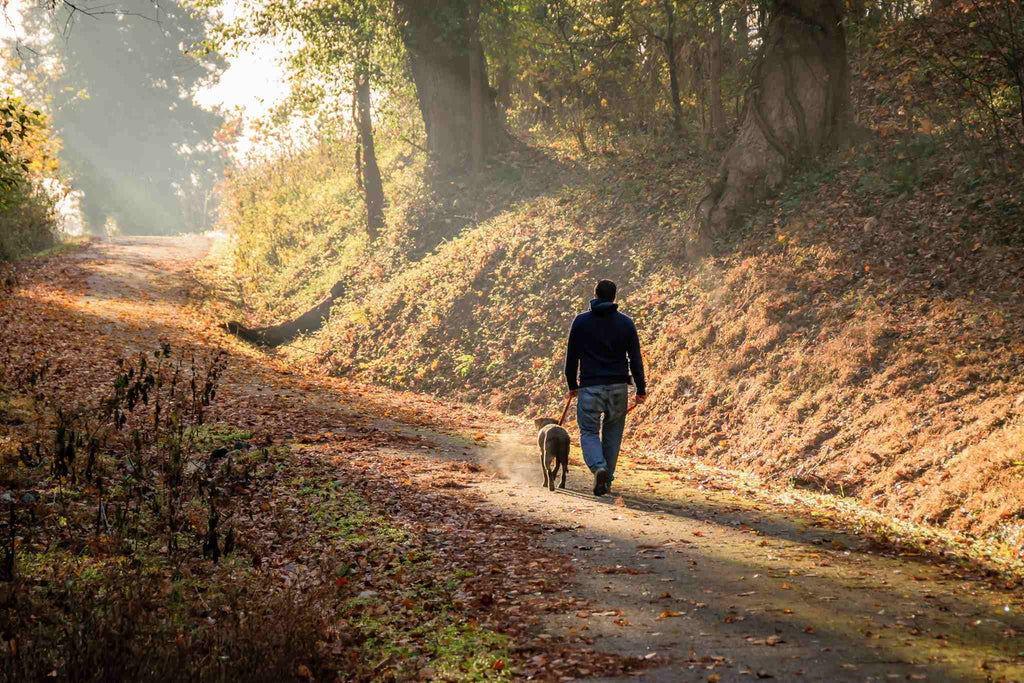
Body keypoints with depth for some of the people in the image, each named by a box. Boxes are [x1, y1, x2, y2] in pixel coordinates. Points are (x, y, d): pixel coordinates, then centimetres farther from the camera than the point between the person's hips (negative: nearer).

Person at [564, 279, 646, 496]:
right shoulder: (626, 323, 3)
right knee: (612, 433, 14)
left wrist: (572, 384, 15)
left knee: (589, 432, 5)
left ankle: (599, 468, -21)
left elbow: (571, 357, 3)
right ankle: (607, 479, 15)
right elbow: (635, 358, 2)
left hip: (590, 387, -2)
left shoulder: (581, 321, 0)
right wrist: (641, 389, 8)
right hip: (618, 388, 2)